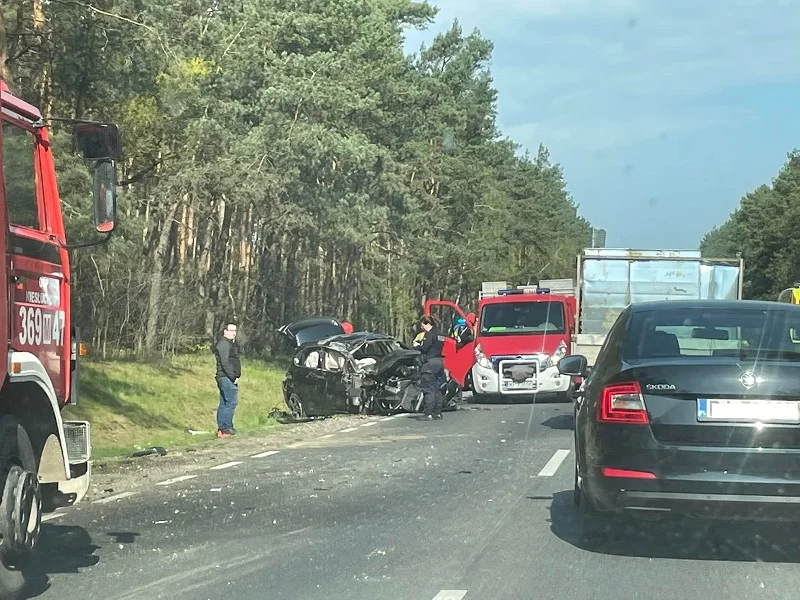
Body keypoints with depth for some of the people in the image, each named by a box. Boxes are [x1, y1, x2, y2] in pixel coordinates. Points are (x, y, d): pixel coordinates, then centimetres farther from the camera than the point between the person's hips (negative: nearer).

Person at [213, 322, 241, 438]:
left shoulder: (229, 344, 23)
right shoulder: (223, 344, -12)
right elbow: (225, 363, -19)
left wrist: (237, 376, 14)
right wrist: (233, 377, -19)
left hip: (227, 378, 11)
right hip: (227, 377, -11)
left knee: (224, 404, 10)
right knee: (231, 402, -12)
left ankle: (221, 428, 12)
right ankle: (226, 428, -13)